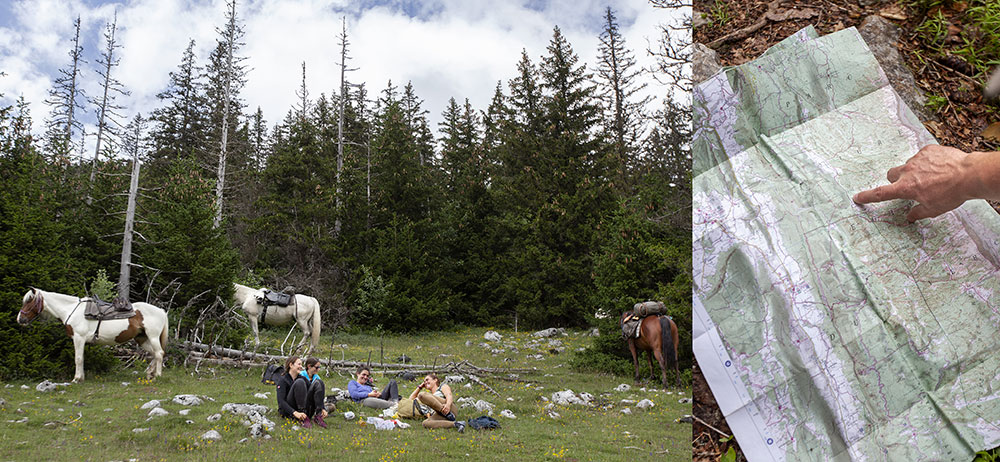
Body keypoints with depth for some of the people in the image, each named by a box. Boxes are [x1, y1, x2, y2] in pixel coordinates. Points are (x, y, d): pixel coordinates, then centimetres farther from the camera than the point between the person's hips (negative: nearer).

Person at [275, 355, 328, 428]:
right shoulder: (282, 380, -5)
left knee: (318, 382, -11)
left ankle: (318, 416, -22)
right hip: (287, 411, -5)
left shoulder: (302, 378, 11)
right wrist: (295, 413, -33)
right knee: (299, 382, -26)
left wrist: (322, 409, -11)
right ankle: (302, 419, -30)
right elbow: (281, 401, -18)